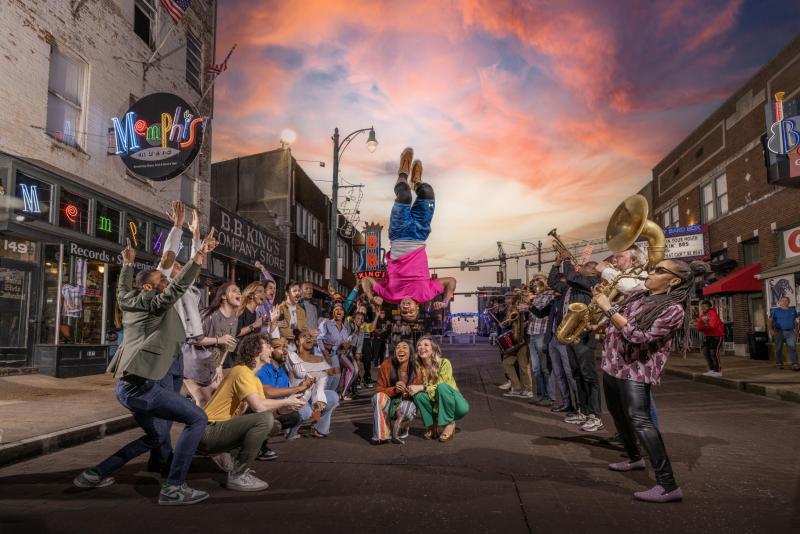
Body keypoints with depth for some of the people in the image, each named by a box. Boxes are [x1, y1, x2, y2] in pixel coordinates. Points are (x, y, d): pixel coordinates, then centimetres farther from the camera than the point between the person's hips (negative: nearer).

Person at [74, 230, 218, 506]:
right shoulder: (155, 303, -4)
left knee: (155, 437, 25)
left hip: (127, 385, 10)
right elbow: (178, 286, -23)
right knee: (197, 419, -10)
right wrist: (199, 255, -31)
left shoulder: (131, 302, 19)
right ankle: (173, 487, -12)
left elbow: (122, 290, 42)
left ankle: (94, 474, 28)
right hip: (141, 384, -10)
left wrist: (128, 264, 53)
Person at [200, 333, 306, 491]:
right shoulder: (242, 372, -17)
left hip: (222, 427, 10)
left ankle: (223, 454, 16)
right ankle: (237, 476, -15)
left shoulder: (254, 379, 16)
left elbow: (265, 405, 9)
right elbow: (258, 406, -29)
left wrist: (285, 405, -10)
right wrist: (286, 402, -15)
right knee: (265, 419, -26)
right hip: (209, 431, -10)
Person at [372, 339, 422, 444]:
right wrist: (394, 390, -29)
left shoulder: (416, 369, -15)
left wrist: (409, 392, -27)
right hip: (388, 405, 0)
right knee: (378, 397, -31)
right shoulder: (386, 365, -16)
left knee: (406, 406, -35)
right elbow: (379, 390, -9)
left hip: (407, 401, 0)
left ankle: (399, 434, -2)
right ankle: (381, 435, -23)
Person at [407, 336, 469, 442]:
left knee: (442, 387, -33)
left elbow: (441, 386, -26)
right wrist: (410, 390, -30)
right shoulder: (418, 367, -7)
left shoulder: (444, 363, -19)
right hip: (435, 403, 3)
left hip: (452, 399, -3)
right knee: (418, 395, -25)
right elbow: (416, 387, -8)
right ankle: (432, 425, -2)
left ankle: (450, 424, -14)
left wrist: (422, 387, -34)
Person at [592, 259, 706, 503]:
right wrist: (603, 300, 7)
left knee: (639, 421, -21)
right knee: (618, 414, 23)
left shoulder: (673, 309, -15)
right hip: (612, 365, 9)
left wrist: (608, 308, -24)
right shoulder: (638, 297, 9)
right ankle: (634, 457, 46)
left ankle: (668, 485, -19)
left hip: (635, 371, -9)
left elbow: (639, 336, -25)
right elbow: (618, 321, 24)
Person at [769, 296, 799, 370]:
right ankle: (779, 364, 17)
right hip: (779, 332, -1)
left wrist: (796, 330, 8)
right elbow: (769, 321, 1)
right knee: (779, 348, 5)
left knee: (792, 347, -12)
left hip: (790, 332, 1)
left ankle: (795, 365, -18)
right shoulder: (775, 311, 5)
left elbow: (795, 321, 19)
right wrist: (771, 330, -12)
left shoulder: (793, 310, 15)